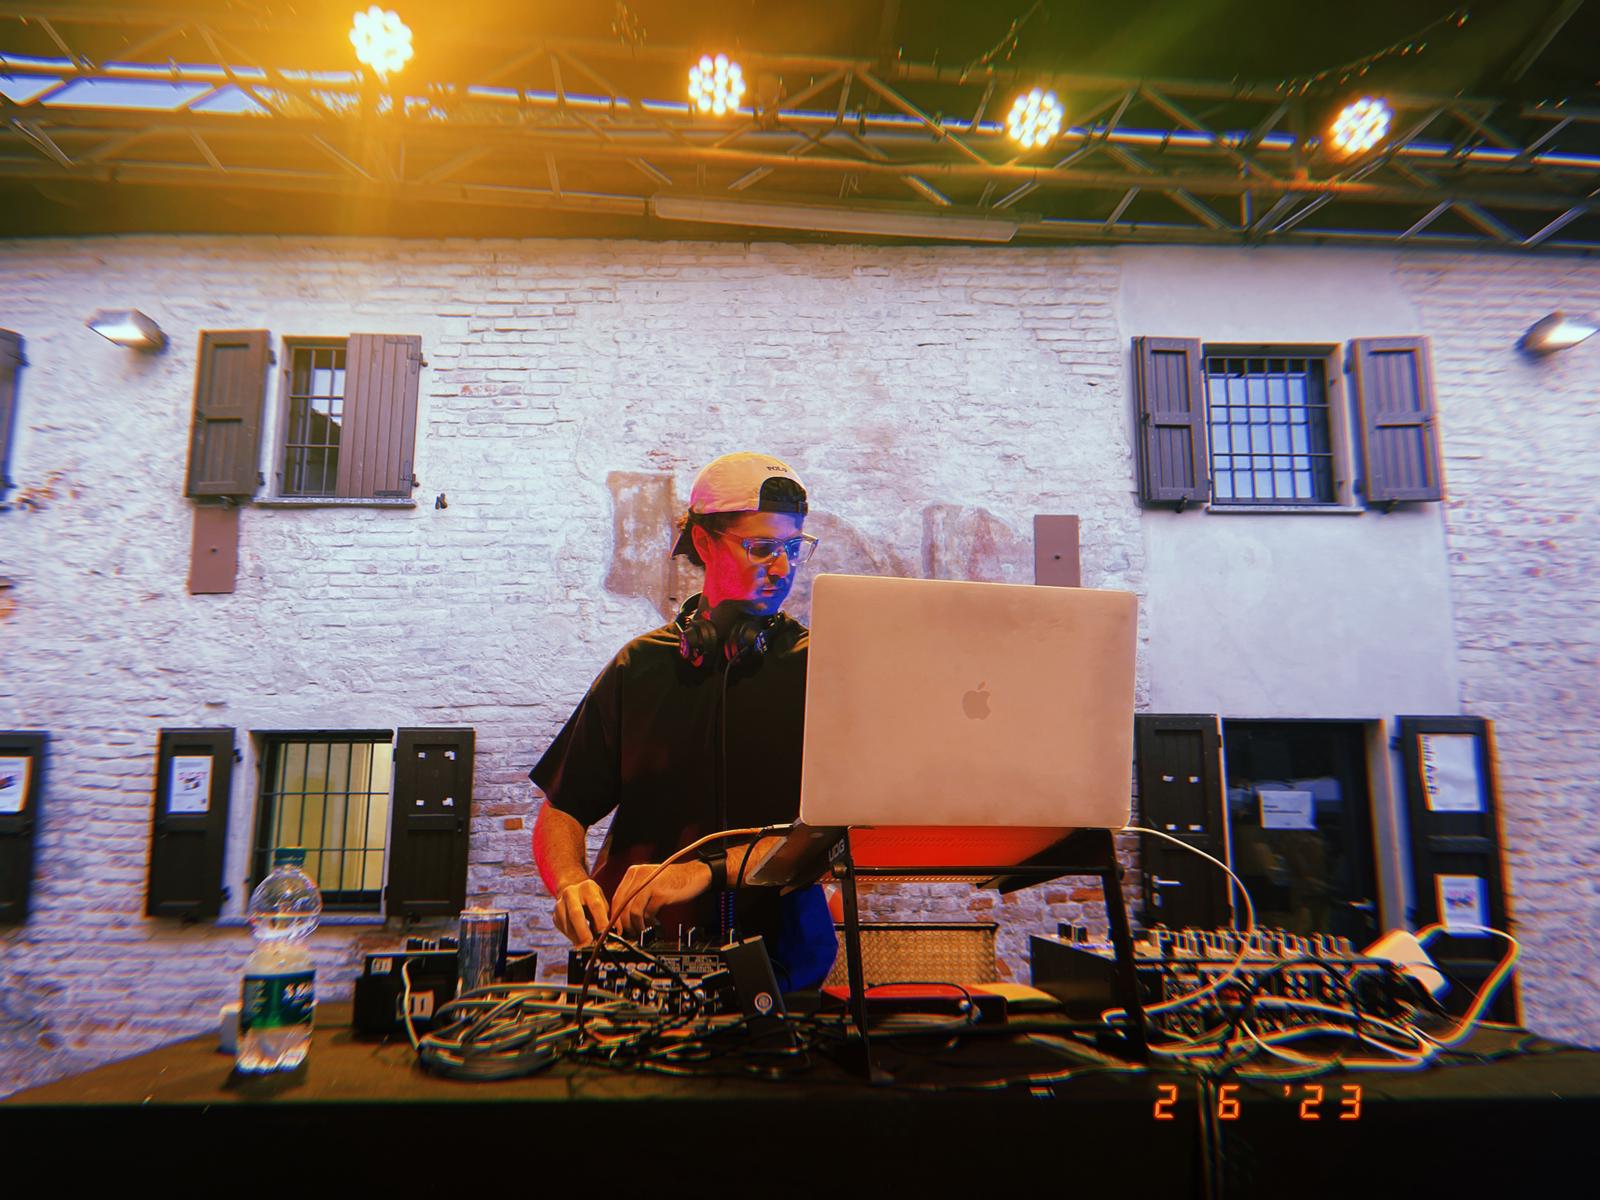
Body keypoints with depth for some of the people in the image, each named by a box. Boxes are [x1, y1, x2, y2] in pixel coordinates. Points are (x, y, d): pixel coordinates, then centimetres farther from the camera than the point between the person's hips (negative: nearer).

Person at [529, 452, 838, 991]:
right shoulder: (641, 667, 11)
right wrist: (571, 883, -9)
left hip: (775, 959, -1)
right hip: (639, 956, 2)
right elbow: (561, 811, 12)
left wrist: (708, 869, -21)